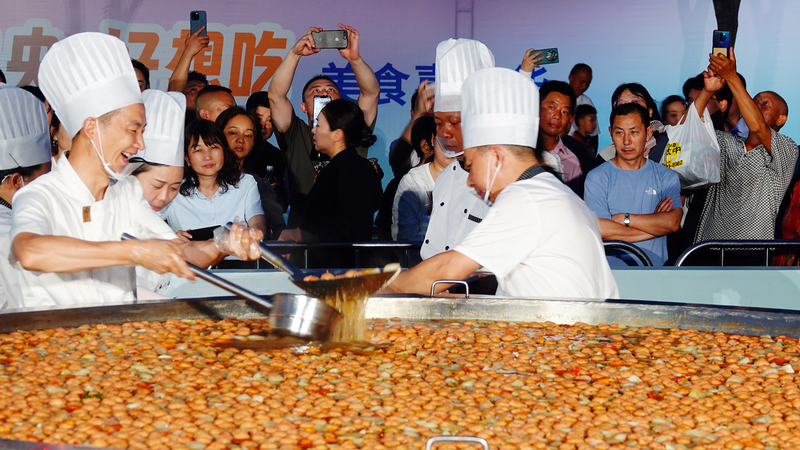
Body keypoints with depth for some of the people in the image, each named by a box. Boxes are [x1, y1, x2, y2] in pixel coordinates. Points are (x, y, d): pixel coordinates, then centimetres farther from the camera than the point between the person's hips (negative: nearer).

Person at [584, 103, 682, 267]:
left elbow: (673, 223, -5)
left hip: (655, 270, 1)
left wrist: (624, 218, -7)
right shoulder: (597, 178, 2)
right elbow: (599, 229, -11)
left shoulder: (667, 177, 11)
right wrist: (654, 226, -3)